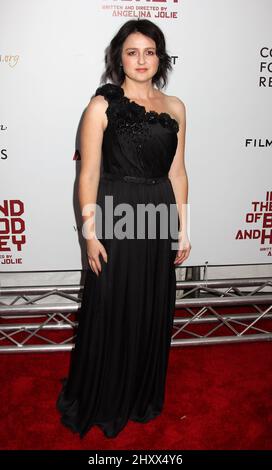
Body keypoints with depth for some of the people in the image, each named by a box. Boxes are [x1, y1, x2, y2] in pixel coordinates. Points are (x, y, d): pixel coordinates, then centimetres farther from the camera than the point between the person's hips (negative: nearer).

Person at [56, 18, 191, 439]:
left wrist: (183, 229, 8)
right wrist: (90, 234, -12)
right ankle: (101, 403, 33)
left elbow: (177, 172, 10)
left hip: (160, 218, 4)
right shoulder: (102, 105, -4)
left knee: (153, 312, 15)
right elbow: (89, 174, -7)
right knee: (110, 313, 8)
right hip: (115, 218, -4)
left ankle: (143, 396, 39)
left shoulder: (174, 107, 8)